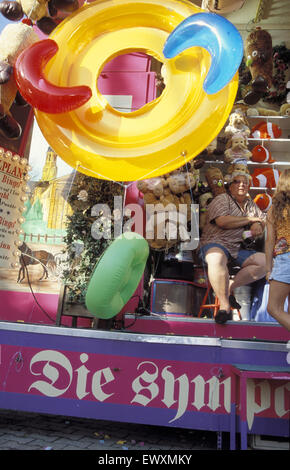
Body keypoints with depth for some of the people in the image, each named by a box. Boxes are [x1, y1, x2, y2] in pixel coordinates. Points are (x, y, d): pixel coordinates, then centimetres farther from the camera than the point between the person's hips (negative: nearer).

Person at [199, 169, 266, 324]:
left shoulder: (250, 204, 22)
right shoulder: (222, 199, 0)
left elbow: (264, 220, 26)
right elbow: (223, 221, -18)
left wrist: (258, 225, -1)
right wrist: (250, 219, -7)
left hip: (238, 249, 7)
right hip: (215, 243, -7)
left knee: (266, 262, -11)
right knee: (216, 258, -42)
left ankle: (230, 286, -10)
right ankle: (224, 306, -34)